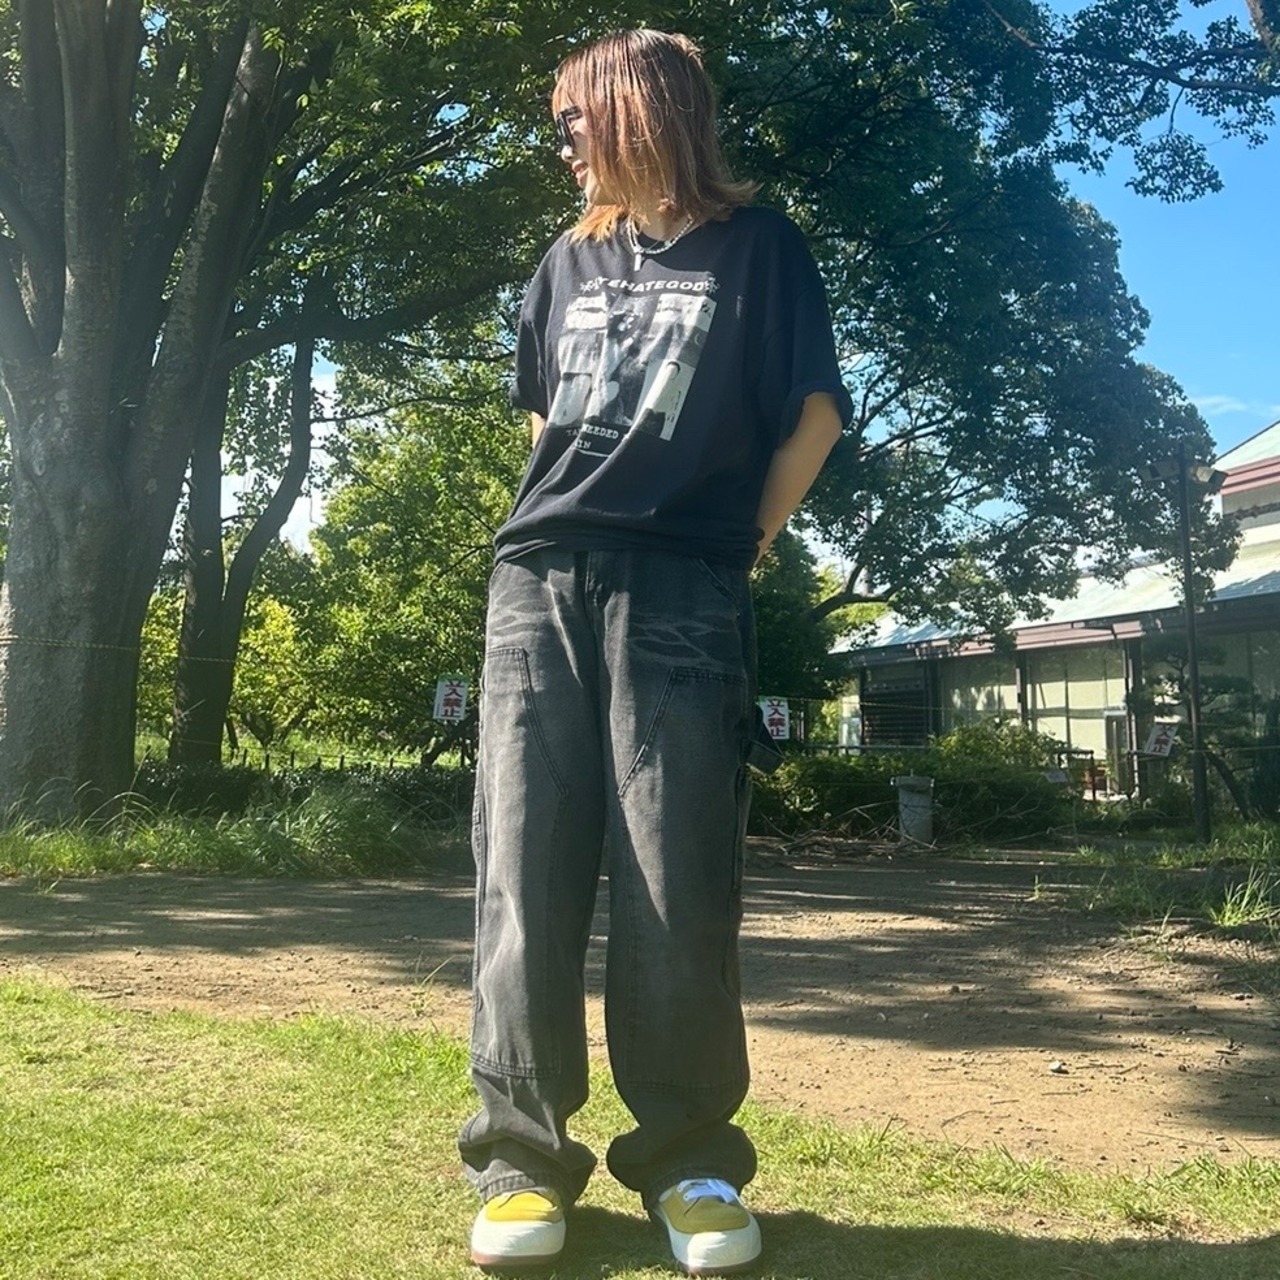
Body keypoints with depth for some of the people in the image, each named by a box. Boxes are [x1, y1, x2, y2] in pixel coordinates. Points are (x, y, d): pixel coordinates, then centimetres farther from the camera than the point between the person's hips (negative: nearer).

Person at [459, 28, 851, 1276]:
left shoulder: (757, 247, 8)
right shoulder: (571, 261, 20)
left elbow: (813, 414, 5)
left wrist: (738, 545, 4)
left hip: (679, 595, -4)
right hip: (538, 580, 4)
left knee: (674, 883, -6)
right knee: (523, 868, -2)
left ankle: (689, 1158, 7)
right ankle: (522, 1153, 7)